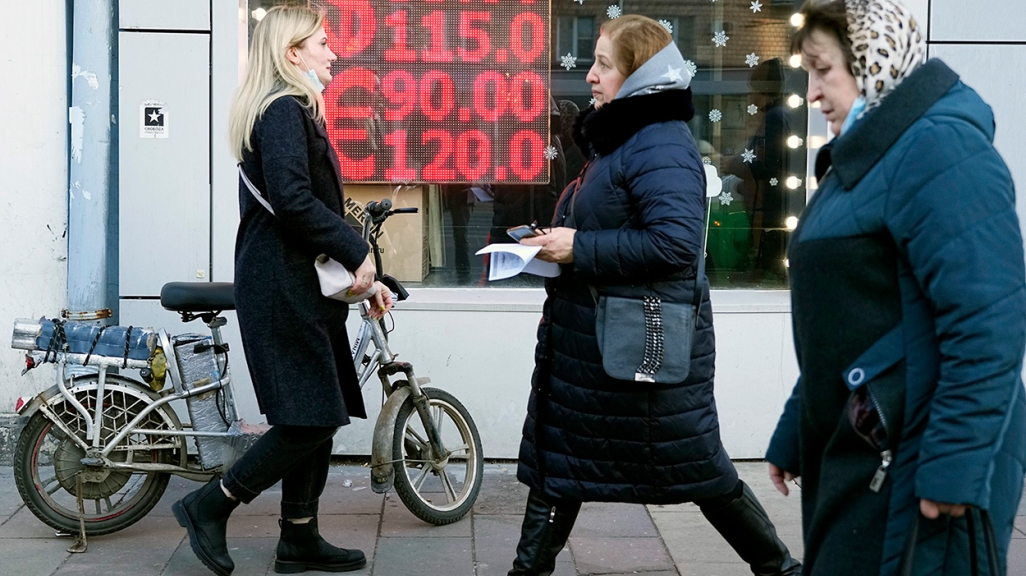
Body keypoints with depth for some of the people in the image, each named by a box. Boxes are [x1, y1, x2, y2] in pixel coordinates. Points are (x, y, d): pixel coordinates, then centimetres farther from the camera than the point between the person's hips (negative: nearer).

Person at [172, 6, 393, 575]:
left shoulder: (294, 110, 21)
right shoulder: (284, 110, -11)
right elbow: (292, 200, -24)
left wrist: (362, 276, 15)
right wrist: (356, 252, -16)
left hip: (301, 285, 10)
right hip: (283, 287, -10)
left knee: (320, 417, 11)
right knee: (310, 419, -9)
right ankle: (208, 506, 3)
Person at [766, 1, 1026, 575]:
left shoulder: (938, 148, -15)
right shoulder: (864, 156, 16)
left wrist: (955, 466, -25)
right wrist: (794, 437, 20)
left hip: (915, 461, -9)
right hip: (856, 453, 9)